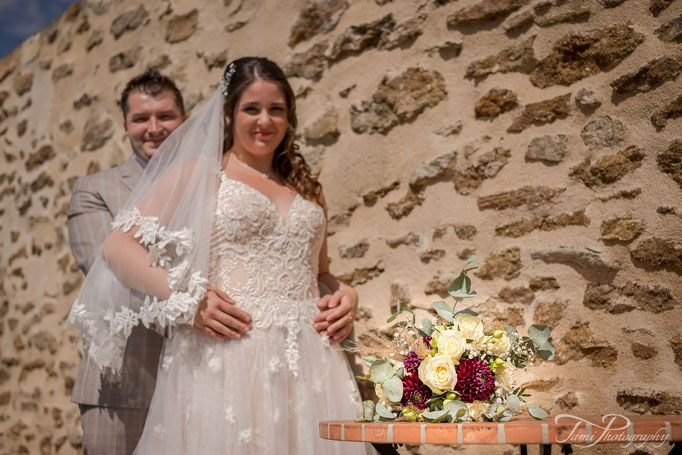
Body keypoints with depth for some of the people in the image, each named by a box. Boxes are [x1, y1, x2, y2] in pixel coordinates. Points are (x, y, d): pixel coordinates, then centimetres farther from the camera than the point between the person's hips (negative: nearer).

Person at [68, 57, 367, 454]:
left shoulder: (306, 188, 19)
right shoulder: (199, 172, 5)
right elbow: (119, 247, -2)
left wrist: (347, 294, 2)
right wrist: (184, 297, -16)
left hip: (309, 362, 4)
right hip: (226, 358, -4)